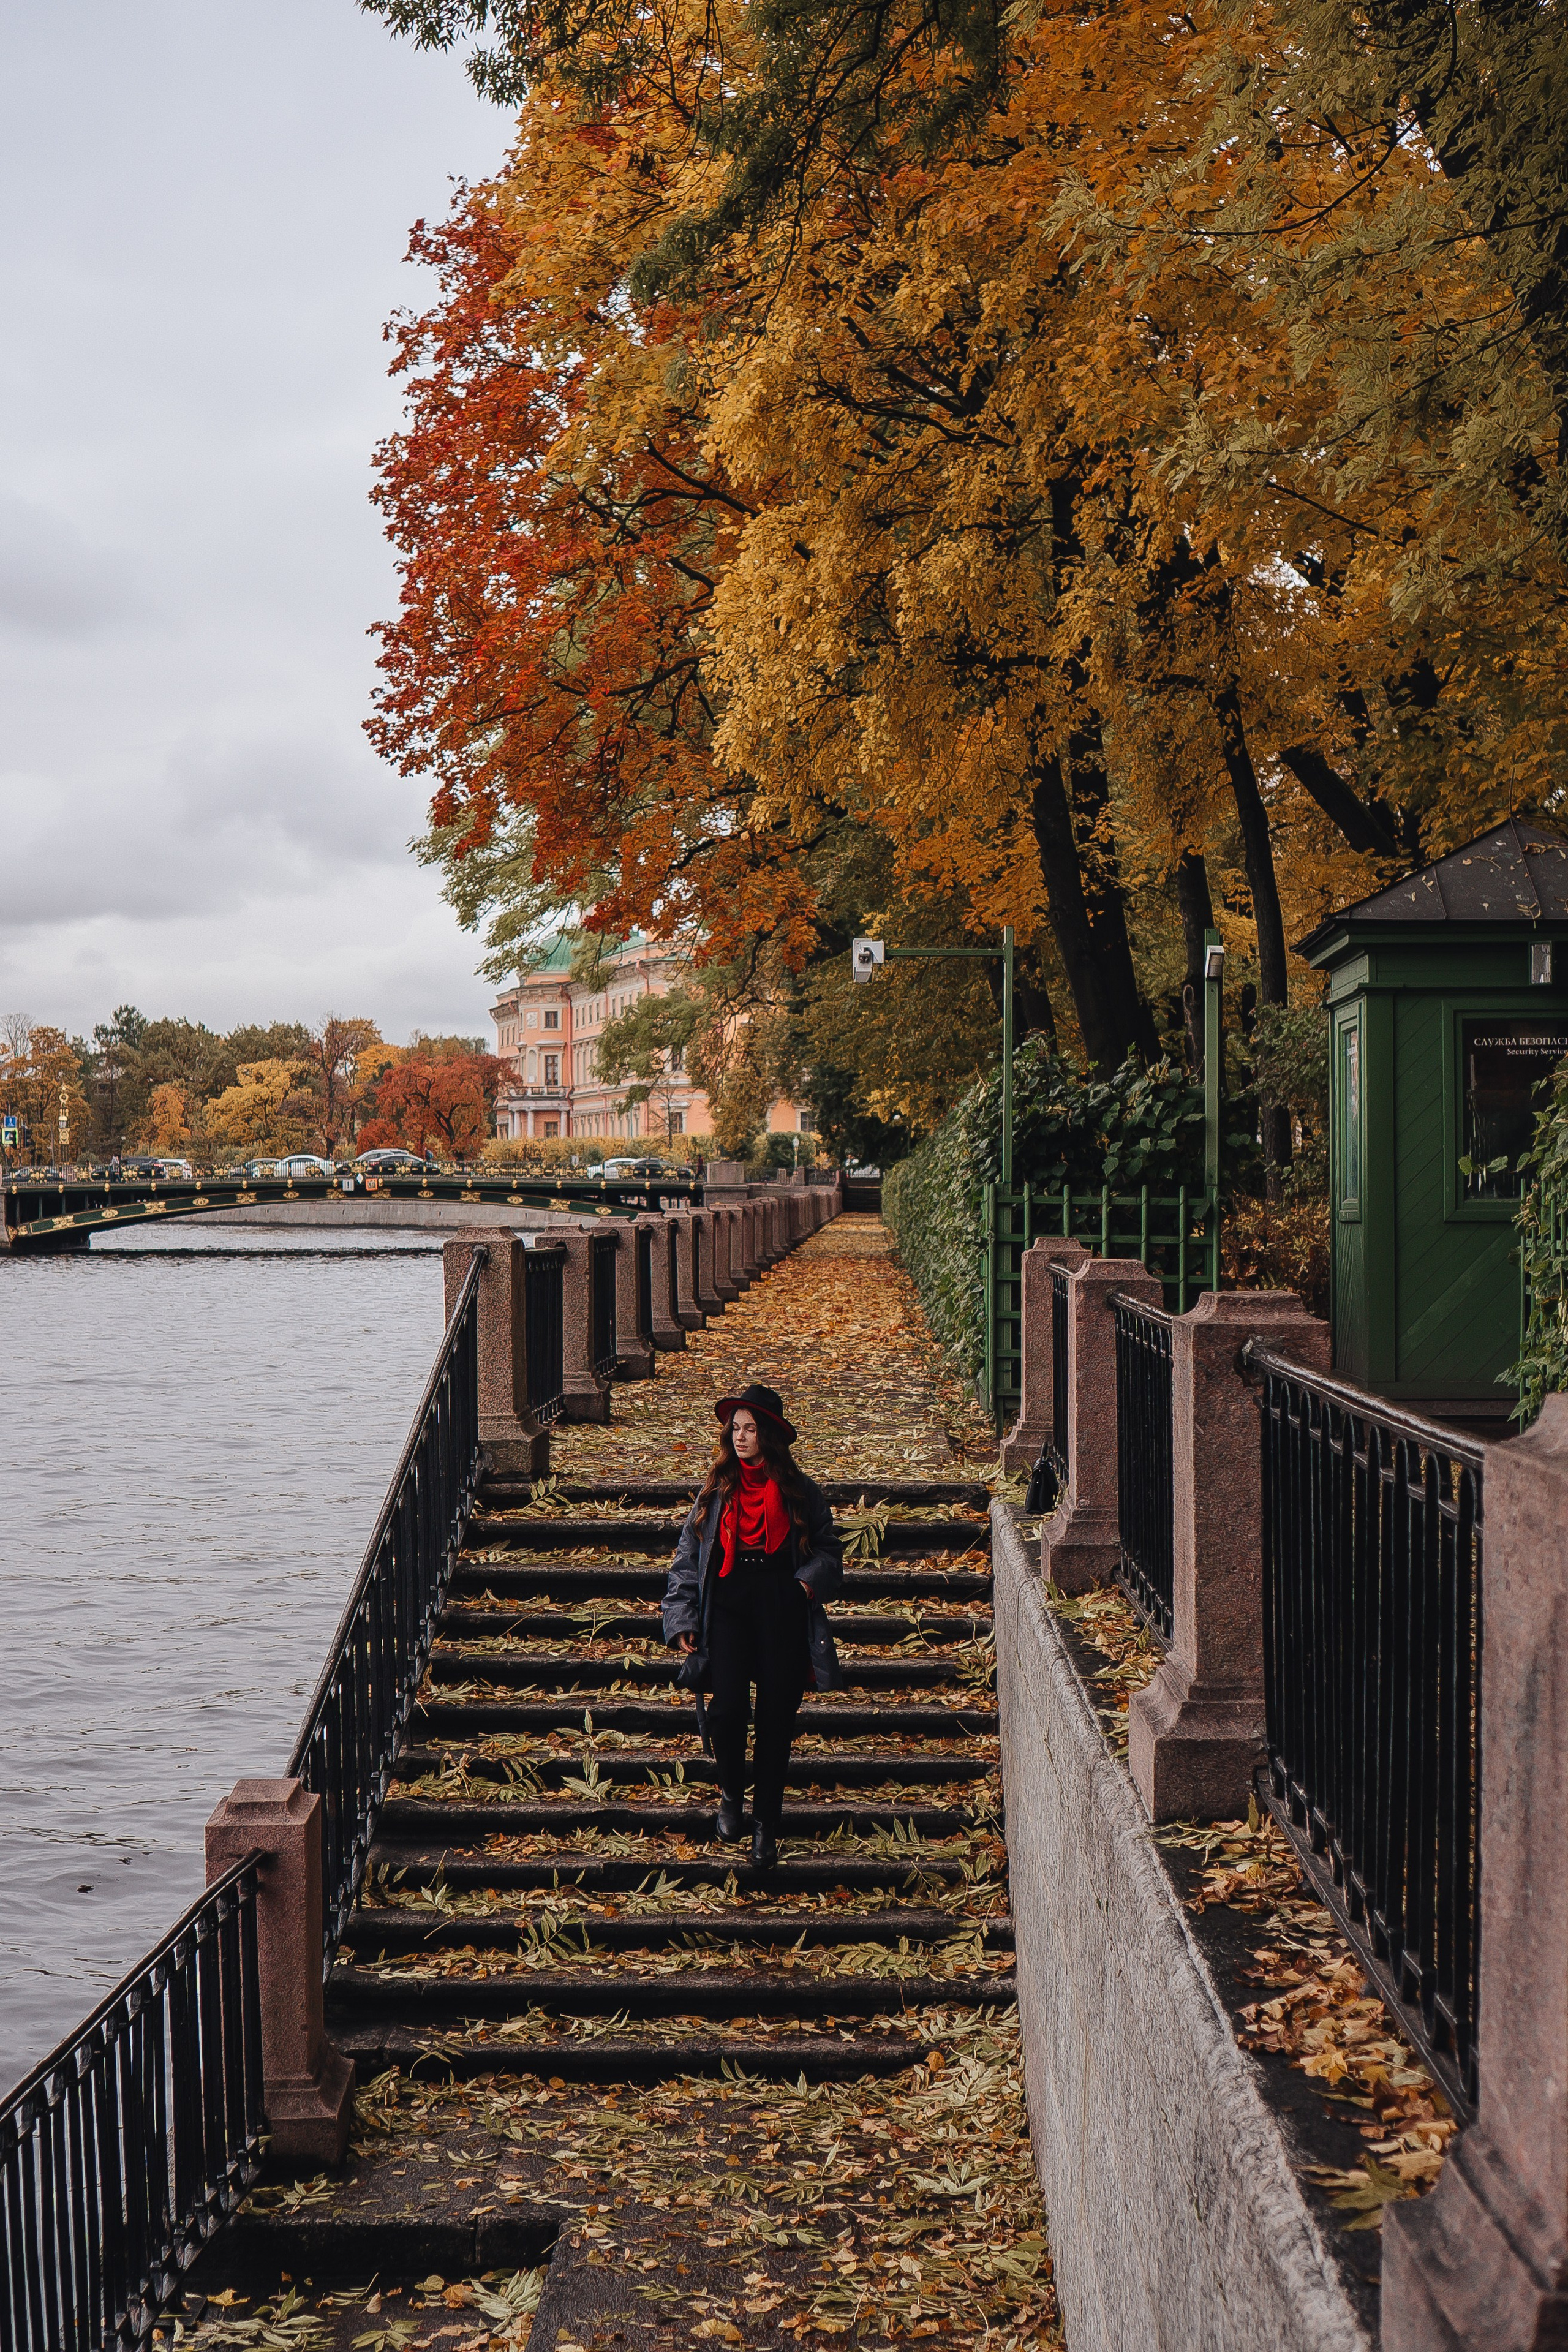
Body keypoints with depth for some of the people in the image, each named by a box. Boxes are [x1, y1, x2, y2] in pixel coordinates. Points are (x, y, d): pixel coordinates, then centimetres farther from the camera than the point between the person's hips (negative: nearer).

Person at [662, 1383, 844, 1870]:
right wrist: (682, 1620, 4)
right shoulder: (715, 1491, 11)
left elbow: (829, 1551, 12)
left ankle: (766, 1826, 14)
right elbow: (687, 1559, 12)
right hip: (728, 1607, 0)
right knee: (729, 1707, -17)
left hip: (783, 1612, 0)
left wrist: (810, 1581, -9)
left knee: (776, 1719, 0)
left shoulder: (801, 1493, 8)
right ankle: (731, 1794, 12)